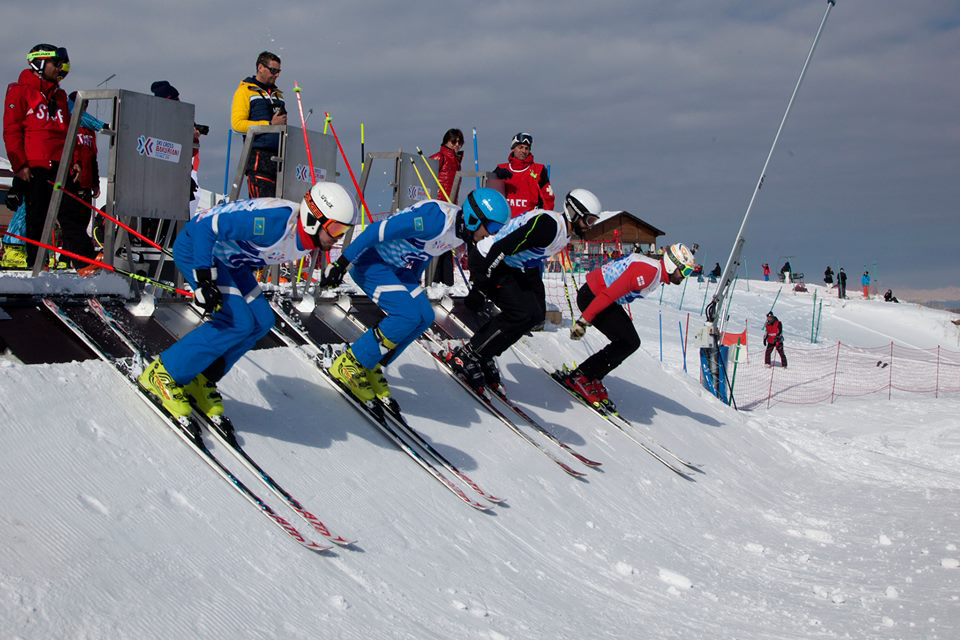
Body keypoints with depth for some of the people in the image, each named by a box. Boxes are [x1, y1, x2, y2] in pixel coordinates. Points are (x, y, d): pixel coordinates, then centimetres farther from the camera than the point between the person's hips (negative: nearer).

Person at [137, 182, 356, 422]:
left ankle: (202, 380, 9)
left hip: (227, 257, 9)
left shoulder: (309, 238, -6)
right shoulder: (275, 221, -35)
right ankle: (162, 373, -8)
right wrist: (203, 279, -34)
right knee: (238, 322, -19)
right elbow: (206, 223, -33)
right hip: (196, 247, -9)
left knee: (261, 321, -2)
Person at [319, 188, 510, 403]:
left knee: (424, 317, -4)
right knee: (408, 315, -21)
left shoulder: (462, 230, -1)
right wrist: (342, 263, -27)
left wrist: (412, 288, 26)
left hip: (395, 268, 9)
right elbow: (378, 231, -29)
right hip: (369, 261, -9)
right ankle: (349, 364, -8)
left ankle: (371, 366, 9)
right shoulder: (436, 218, -30)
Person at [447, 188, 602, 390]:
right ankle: (467, 356, -12)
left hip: (519, 270, 10)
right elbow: (502, 248, -31)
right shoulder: (547, 225, -27)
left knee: (536, 314, 0)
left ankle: (484, 356, 6)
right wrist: (479, 288, -32)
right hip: (495, 268, -10)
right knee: (522, 313, -21)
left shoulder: (565, 232, 5)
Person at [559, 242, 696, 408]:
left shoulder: (657, 271, 9)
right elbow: (608, 295, -27)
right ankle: (579, 378, -7)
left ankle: (593, 378, 10)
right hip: (592, 297, -10)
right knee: (628, 342, -12)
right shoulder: (648, 272, -24)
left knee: (631, 343, 5)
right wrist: (583, 321, -26)